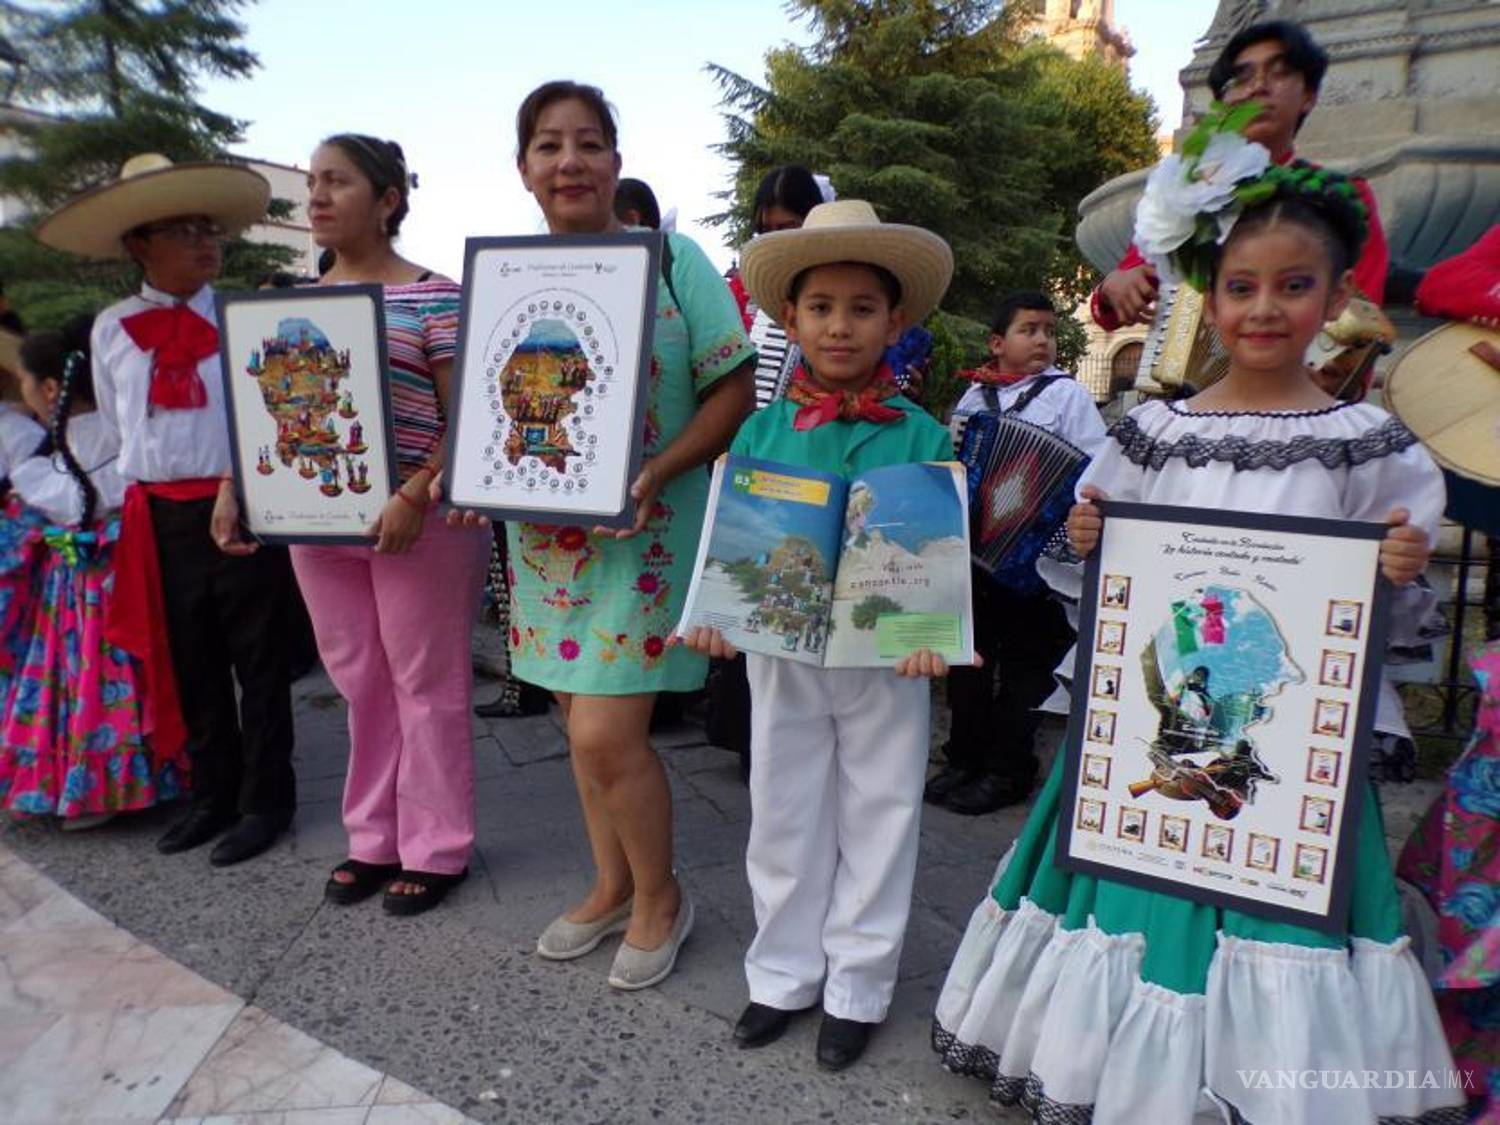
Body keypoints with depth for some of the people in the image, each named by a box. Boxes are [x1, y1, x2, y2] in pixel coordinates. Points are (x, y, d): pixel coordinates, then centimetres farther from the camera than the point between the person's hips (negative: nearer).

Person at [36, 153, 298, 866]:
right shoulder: (111, 330, 7)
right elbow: (118, 430, 15)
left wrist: (236, 489, -21)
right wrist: (152, 490, 9)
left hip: (243, 508, -4)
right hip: (158, 519, 4)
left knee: (259, 663, 5)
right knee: (190, 667, 14)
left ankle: (265, 800, 20)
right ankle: (213, 795, 30)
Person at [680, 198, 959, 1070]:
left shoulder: (923, 436, -7)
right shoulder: (761, 432, -2)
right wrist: (712, 614, -17)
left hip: (886, 661, -1)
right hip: (781, 655, 2)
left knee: (878, 822, 13)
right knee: (783, 816, 15)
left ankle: (858, 986, 33)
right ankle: (785, 974, 36)